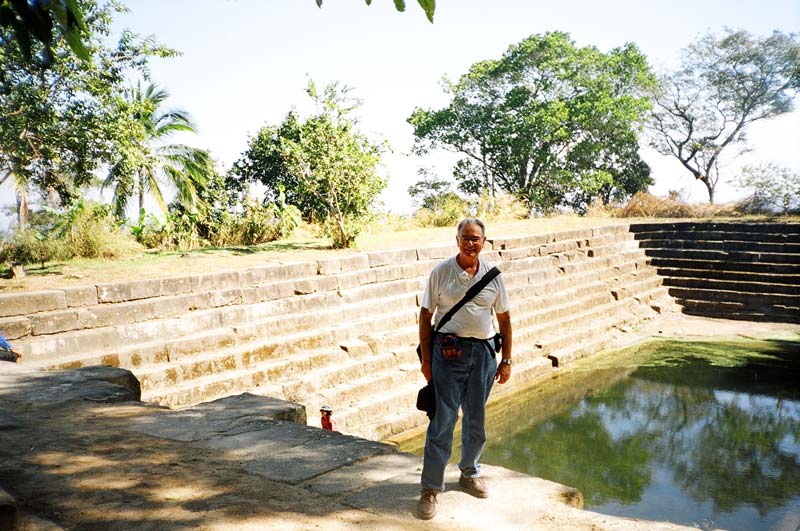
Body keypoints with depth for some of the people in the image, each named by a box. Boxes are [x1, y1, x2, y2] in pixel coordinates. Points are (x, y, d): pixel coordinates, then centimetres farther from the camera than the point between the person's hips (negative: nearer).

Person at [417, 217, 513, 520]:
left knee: (476, 420, 14)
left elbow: (504, 319, 9)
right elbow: (425, 316, -1)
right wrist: (426, 359, -4)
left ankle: (469, 474, 36)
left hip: (483, 352, 3)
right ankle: (430, 488, 6)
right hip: (449, 350, -3)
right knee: (443, 419, -4)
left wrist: (506, 360, 7)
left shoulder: (493, 275, 4)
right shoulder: (441, 272, -4)